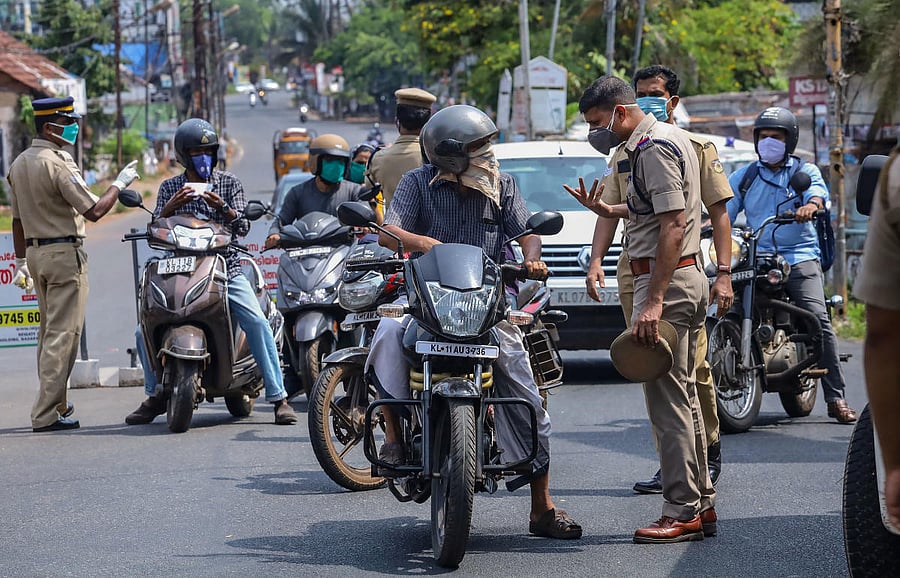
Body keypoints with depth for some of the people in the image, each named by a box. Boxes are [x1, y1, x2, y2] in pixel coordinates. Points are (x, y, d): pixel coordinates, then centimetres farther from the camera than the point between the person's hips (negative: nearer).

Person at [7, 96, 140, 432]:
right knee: (63, 335, -7)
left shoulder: (19, 164, 11)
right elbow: (93, 210, -20)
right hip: (65, 253, -9)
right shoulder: (57, 163, -16)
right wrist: (120, 183, -6)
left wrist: (22, 261, 21)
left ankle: (56, 405, 22)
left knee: (48, 331, 16)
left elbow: (17, 219, 16)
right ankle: (46, 414, -10)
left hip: (35, 252, 9)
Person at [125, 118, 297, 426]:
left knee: (258, 324, -22)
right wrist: (170, 207, -19)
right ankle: (155, 395, 11)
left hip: (226, 268, -1)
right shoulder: (170, 187, 8)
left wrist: (222, 207, -24)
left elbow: (242, 227, -4)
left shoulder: (230, 184, 5)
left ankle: (278, 397, -17)